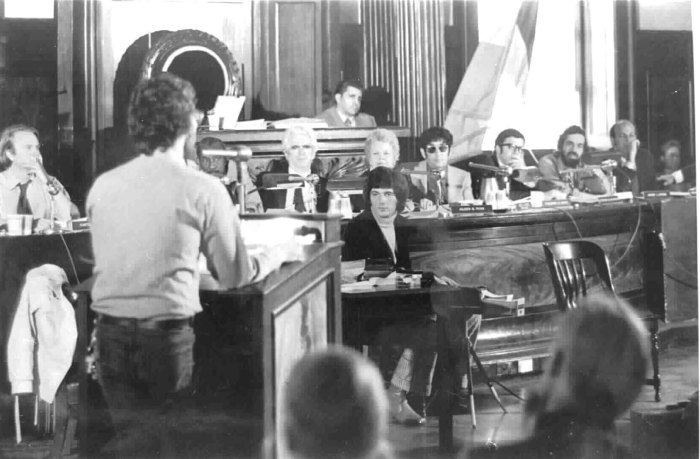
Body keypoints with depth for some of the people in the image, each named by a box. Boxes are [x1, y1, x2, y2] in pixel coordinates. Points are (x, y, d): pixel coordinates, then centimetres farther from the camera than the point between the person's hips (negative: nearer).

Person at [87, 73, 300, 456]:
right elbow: (235, 276, 1)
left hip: (110, 335, 4)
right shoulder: (203, 190, -7)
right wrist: (281, 253, 20)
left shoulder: (101, 186, 4)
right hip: (167, 335, -4)